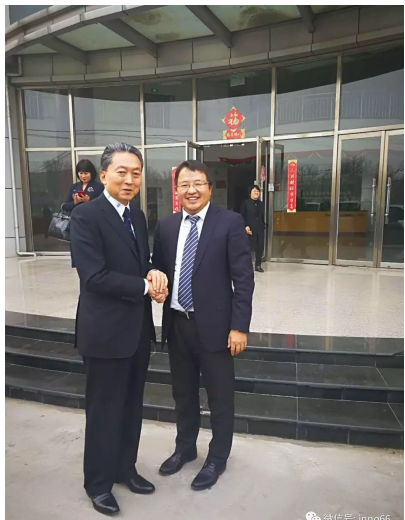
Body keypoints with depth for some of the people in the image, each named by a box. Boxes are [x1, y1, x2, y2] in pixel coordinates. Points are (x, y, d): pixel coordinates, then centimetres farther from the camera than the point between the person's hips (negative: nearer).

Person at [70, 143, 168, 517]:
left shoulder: (138, 216, 9)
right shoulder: (86, 216, -15)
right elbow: (94, 275, -22)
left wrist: (155, 273, -10)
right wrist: (146, 286, -15)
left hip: (139, 327, 7)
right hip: (106, 330, -7)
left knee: (132, 406, 20)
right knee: (104, 410, 11)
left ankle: (125, 468, 42)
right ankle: (98, 482, 34)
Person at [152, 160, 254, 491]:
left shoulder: (230, 222, -10)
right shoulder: (166, 226, 5)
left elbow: (244, 279, -11)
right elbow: (159, 271, 12)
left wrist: (239, 326, -14)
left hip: (214, 325, -4)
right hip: (177, 324, 5)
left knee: (220, 396, 13)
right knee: (183, 393, 21)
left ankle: (217, 458, 36)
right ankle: (185, 448, 45)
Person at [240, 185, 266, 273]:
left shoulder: (261, 204, 14)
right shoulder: (246, 203, -4)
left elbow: (262, 216, 18)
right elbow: (242, 216, -7)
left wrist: (264, 225, 11)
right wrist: (245, 226, -16)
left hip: (260, 229, 5)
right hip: (250, 229, -5)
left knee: (260, 247, 5)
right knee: (248, 247, -3)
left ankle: (258, 265, 17)